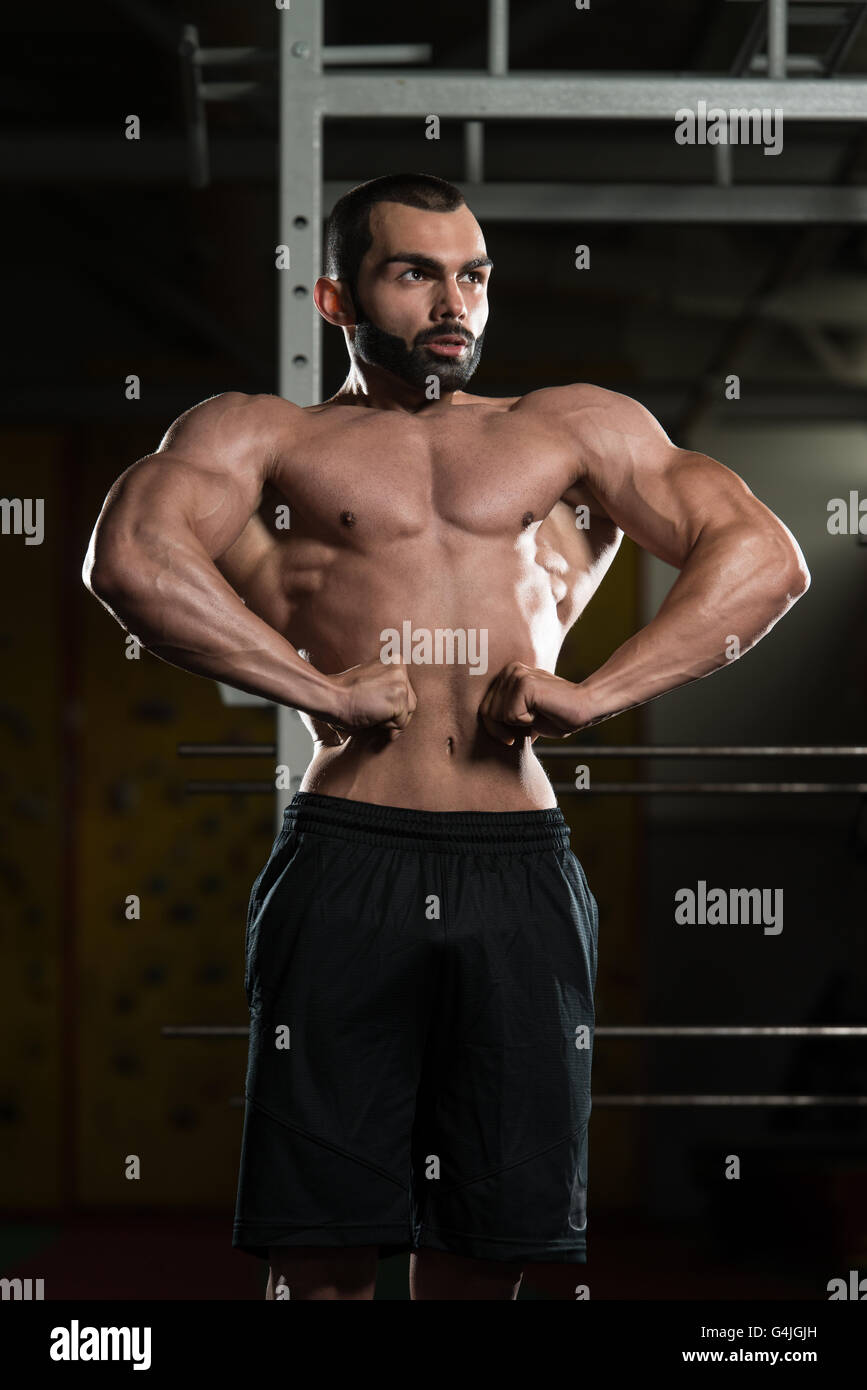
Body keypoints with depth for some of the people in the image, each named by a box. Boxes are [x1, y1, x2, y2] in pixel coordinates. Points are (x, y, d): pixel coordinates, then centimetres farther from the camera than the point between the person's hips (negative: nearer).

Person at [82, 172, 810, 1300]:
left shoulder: (575, 429, 20)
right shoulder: (259, 434, 14)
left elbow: (766, 557, 11)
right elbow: (130, 557, -6)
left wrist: (588, 692, -2)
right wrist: (323, 689, -12)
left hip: (525, 873, 2)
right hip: (347, 863, -2)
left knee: (487, 1249, 5)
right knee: (325, 1248, -1)